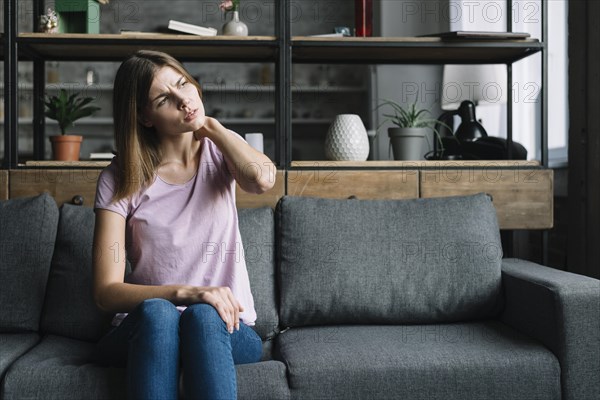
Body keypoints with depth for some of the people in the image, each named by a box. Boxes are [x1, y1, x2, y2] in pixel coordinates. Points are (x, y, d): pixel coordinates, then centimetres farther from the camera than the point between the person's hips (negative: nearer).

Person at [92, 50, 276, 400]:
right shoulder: (120, 179, -2)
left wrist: (210, 125, -5)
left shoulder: (219, 150, 6)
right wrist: (184, 293, -26)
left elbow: (263, 179, -21)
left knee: (204, 315, -34)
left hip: (225, 327, 1)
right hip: (146, 330, 0)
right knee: (157, 312, -35)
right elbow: (107, 291, -10)